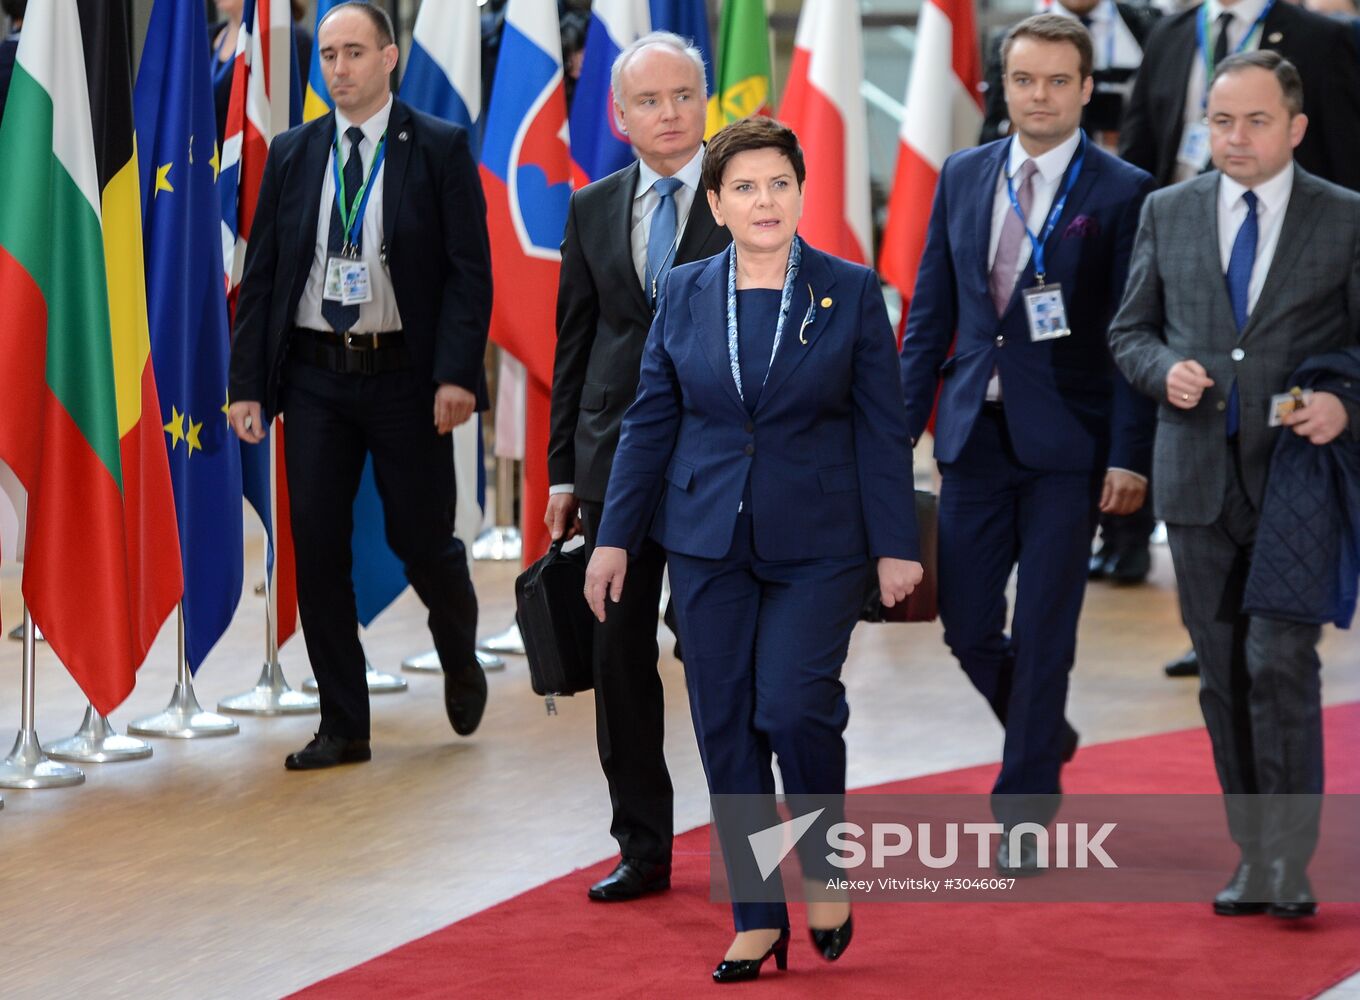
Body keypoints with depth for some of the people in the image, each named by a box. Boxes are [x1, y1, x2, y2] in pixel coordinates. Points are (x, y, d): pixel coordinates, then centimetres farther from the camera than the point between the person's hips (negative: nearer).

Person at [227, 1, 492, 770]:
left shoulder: (440, 149, -2)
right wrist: (248, 384, 1)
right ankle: (343, 727, 8)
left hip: (404, 375, -3)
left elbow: (470, 270, -6)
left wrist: (456, 374, -16)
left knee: (423, 539, 3)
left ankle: (461, 662, 35)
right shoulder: (292, 154, 8)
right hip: (314, 375, 3)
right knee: (316, 549, 0)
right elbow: (262, 274, 9)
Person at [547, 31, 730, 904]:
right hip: (618, 463, 4)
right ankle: (644, 849, 14)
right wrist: (564, 469, 9)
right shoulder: (593, 210, 10)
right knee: (621, 655, 5)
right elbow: (575, 342, 13)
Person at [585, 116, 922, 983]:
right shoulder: (685, 294, 5)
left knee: (794, 707, -15)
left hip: (817, 544, -3)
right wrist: (616, 537, 6)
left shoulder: (851, 293, -1)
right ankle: (759, 918, 11)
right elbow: (651, 421, 9)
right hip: (709, 542, 3)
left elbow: (883, 428, 0)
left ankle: (822, 867, 12)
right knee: (726, 726, 2)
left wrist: (896, 546, -4)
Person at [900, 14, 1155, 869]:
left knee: (1044, 633, -1)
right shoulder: (963, 177, 8)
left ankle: (1024, 813, 10)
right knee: (967, 623, 7)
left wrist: (1130, 457, -12)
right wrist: (899, 430, 8)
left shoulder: (1122, 192, -5)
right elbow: (931, 315, 12)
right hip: (975, 435, 4)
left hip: (1066, 444, -4)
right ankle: (1046, 738, 34)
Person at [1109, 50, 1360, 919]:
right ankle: (1252, 856, 17)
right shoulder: (1168, 213, 9)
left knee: (1280, 660, -15)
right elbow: (1131, 330, 14)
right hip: (1199, 479, 3)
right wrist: (1165, 370, -7)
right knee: (1224, 676, 7)